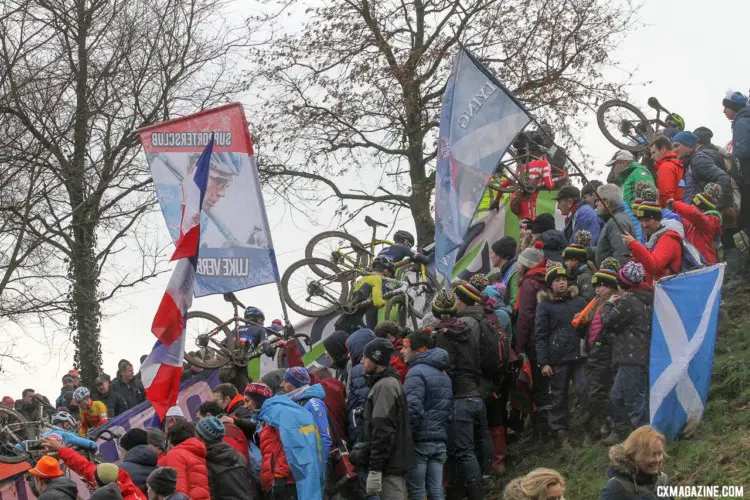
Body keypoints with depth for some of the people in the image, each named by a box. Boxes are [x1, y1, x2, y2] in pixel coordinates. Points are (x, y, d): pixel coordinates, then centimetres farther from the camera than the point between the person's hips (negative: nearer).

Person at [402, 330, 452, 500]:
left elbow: (413, 409, -21)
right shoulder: (443, 374, 18)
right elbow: (448, 408, 20)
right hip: (440, 442, 8)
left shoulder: (416, 372, -11)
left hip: (420, 441, -8)